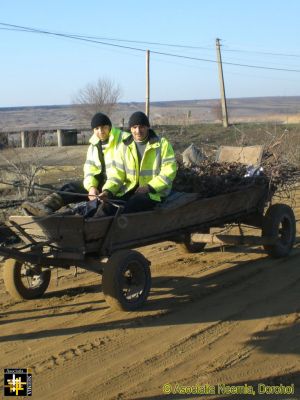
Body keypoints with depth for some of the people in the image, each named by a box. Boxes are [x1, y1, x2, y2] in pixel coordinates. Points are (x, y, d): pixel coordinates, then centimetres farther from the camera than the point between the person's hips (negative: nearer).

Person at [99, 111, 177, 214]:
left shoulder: (162, 144, -3)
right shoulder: (124, 146, 7)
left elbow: (169, 171, -8)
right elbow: (117, 173, 3)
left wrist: (150, 187, -18)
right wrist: (108, 190, -16)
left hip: (155, 190, -4)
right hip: (130, 189, 4)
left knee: (131, 205, -33)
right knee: (108, 205, -23)